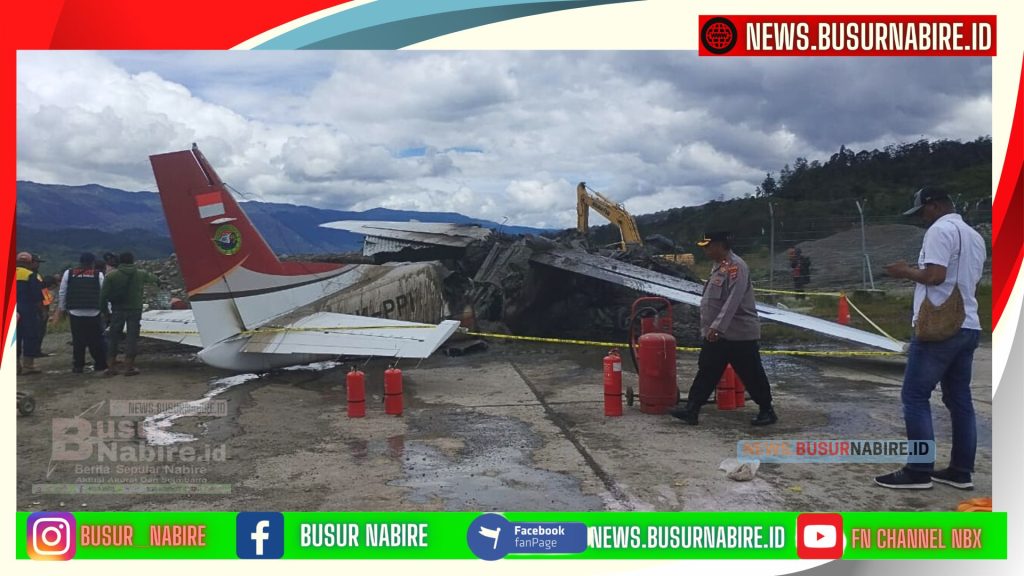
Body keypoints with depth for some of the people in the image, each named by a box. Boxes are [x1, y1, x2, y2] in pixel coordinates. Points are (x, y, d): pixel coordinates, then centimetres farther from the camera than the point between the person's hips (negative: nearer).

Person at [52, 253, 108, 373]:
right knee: (96, 340, 6)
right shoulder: (98, 275, 0)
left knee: (78, 341, 7)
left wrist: (61, 309, 18)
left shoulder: (68, 273, 5)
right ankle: (100, 365, 8)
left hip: (75, 313, 1)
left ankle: (78, 366, 9)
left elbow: (62, 293, 8)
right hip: (94, 313, -1)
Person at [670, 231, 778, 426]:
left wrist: (717, 326, -33)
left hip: (739, 334, -9)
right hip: (716, 334, 9)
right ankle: (691, 410, 10)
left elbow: (733, 301, -28)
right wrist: (709, 328, 22)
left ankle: (767, 411, 18)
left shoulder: (736, 266, -19)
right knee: (706, 372, 8)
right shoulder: (719, 266, 12)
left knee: (752, 375, 3)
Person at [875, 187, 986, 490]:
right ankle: (961, 471, 15)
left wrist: (906, 271, -4)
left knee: (915, 396, -3)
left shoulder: (940, 230, -11)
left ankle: (919, 470, -3)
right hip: (968, 327, 9)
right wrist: (914, 273, 20)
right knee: (959, 398, 11)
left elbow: (935, 275, -22)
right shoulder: (975, 236, 18)